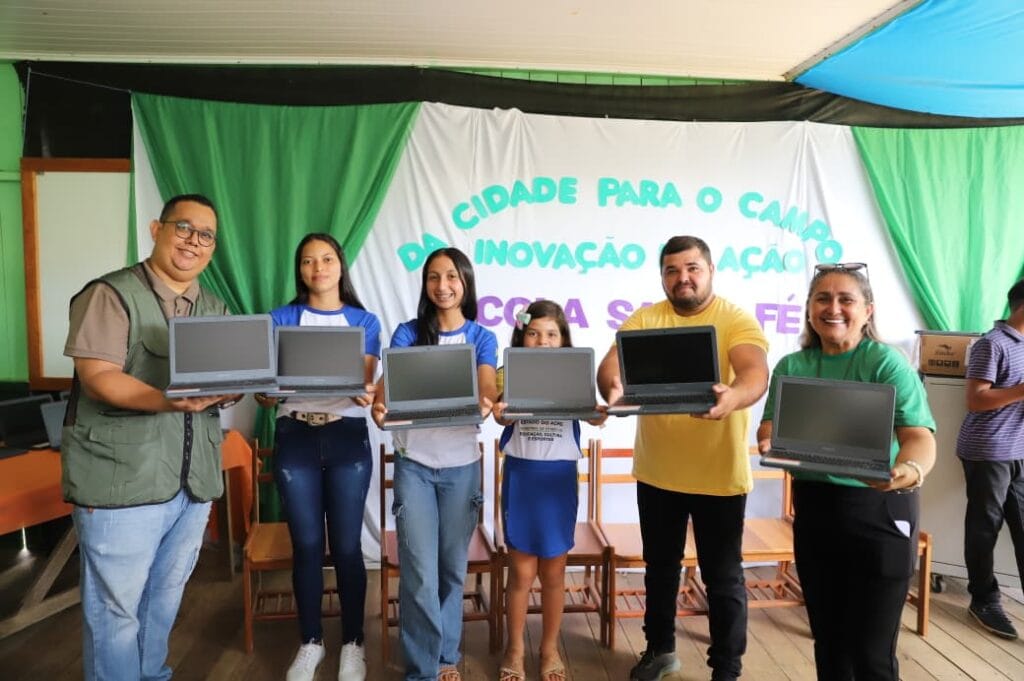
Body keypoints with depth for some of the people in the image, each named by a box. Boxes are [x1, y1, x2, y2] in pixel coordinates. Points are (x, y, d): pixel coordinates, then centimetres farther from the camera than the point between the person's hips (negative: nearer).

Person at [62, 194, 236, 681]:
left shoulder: (214, 309, 12)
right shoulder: (111, 294, -7)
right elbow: (98, 378, -17)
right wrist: (168, 401, -32)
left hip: (193, 477, 6)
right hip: (121, 477, -6)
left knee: (166, 596, 20)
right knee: (115, 606, 6)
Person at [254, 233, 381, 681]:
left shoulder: (364, 321, 7)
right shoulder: (281, 320, 8)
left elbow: (365, 383, -3)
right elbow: (264, 388, 2)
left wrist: (366, 396, -27)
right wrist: (265, 390, -23)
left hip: (347, 437, -1)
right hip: (295, 438, 1)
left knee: (347, 546, 3)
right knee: (306, 545, 8)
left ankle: (353, 643, 21)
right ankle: (310, 642, 27)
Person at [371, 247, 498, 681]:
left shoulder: (482, 338, 3)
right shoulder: (407, 333, 2)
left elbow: (487, 389, -11)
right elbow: (389, 382, -9)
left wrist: (487, 405, -35)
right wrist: (379, 406, -33)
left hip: (462, 465, 1)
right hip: (414, 463, -1)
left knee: (453, 567, 12)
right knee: (419, 572, -2)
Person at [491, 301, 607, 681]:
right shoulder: (510, 375, -1)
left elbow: (594, 417, -14)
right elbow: (502, 413, -18)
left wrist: (601, 413, -37)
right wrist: (499, 411, -41)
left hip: (560, 477, 1)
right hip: (520, 475, -1)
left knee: (553, 571, 12)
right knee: (521, 571, 7)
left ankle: (550, 649, 31)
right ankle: (515, 649, 27)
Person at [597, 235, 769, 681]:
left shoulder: (736, 320, -8)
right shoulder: (644, 319, 1)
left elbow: (756, 373, -24)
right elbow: (610, 363, -11)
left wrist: (733, 396, -47)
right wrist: (612, 388, -35)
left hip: (719, 474, -3)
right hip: (657, 472, 3)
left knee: (723, 576, 9)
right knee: (659, 567, 20)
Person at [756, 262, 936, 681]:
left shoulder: (886, 363, -11)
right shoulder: (791, 366, 4)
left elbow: (919, 435, -21)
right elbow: (770, 426, 4)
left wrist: (908, 471, -43)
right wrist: (769, 443, -20)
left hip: (878, 512, -4)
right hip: (814, 509, 5)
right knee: (827, 638, 17)